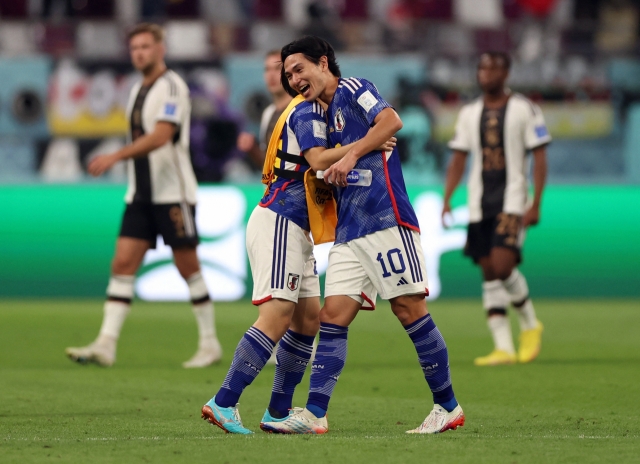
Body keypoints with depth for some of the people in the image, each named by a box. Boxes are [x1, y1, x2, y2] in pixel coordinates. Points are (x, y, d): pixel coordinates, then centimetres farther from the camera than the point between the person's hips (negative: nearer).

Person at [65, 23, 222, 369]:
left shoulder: (171, 87, -11)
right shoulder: (138, 90, 15)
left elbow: (161, 136, -24)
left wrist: (115, 157, -30)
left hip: (173, 194, -8)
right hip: (141, 196, 8)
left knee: (188, 268, -1)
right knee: (122, 264, -3)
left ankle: (210, 343, 11)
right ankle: (105, 345, -10)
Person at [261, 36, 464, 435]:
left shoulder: (352, 89, 2)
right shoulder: (329, 117, 25)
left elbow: (391, 120, -16)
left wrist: (350, 155, -19)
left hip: (386, 219, -8)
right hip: (349, 234, 8)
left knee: (410, 309, -5)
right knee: (333, 316, -1)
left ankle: (449, 408, 3)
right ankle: (315, 414, -6)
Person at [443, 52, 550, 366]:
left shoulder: (524, 110, -1)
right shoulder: (469, 113, 12)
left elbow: (539, 158, -2)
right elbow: (459, 159, 15)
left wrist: (536, 204, -10)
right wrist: (447, 199, 3)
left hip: (513, 202, -5)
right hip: (479, 205, 5)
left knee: (502, 265, -19)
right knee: (489, 273, 1)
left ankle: (530, 324, 6)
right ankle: (503, 348, 3)